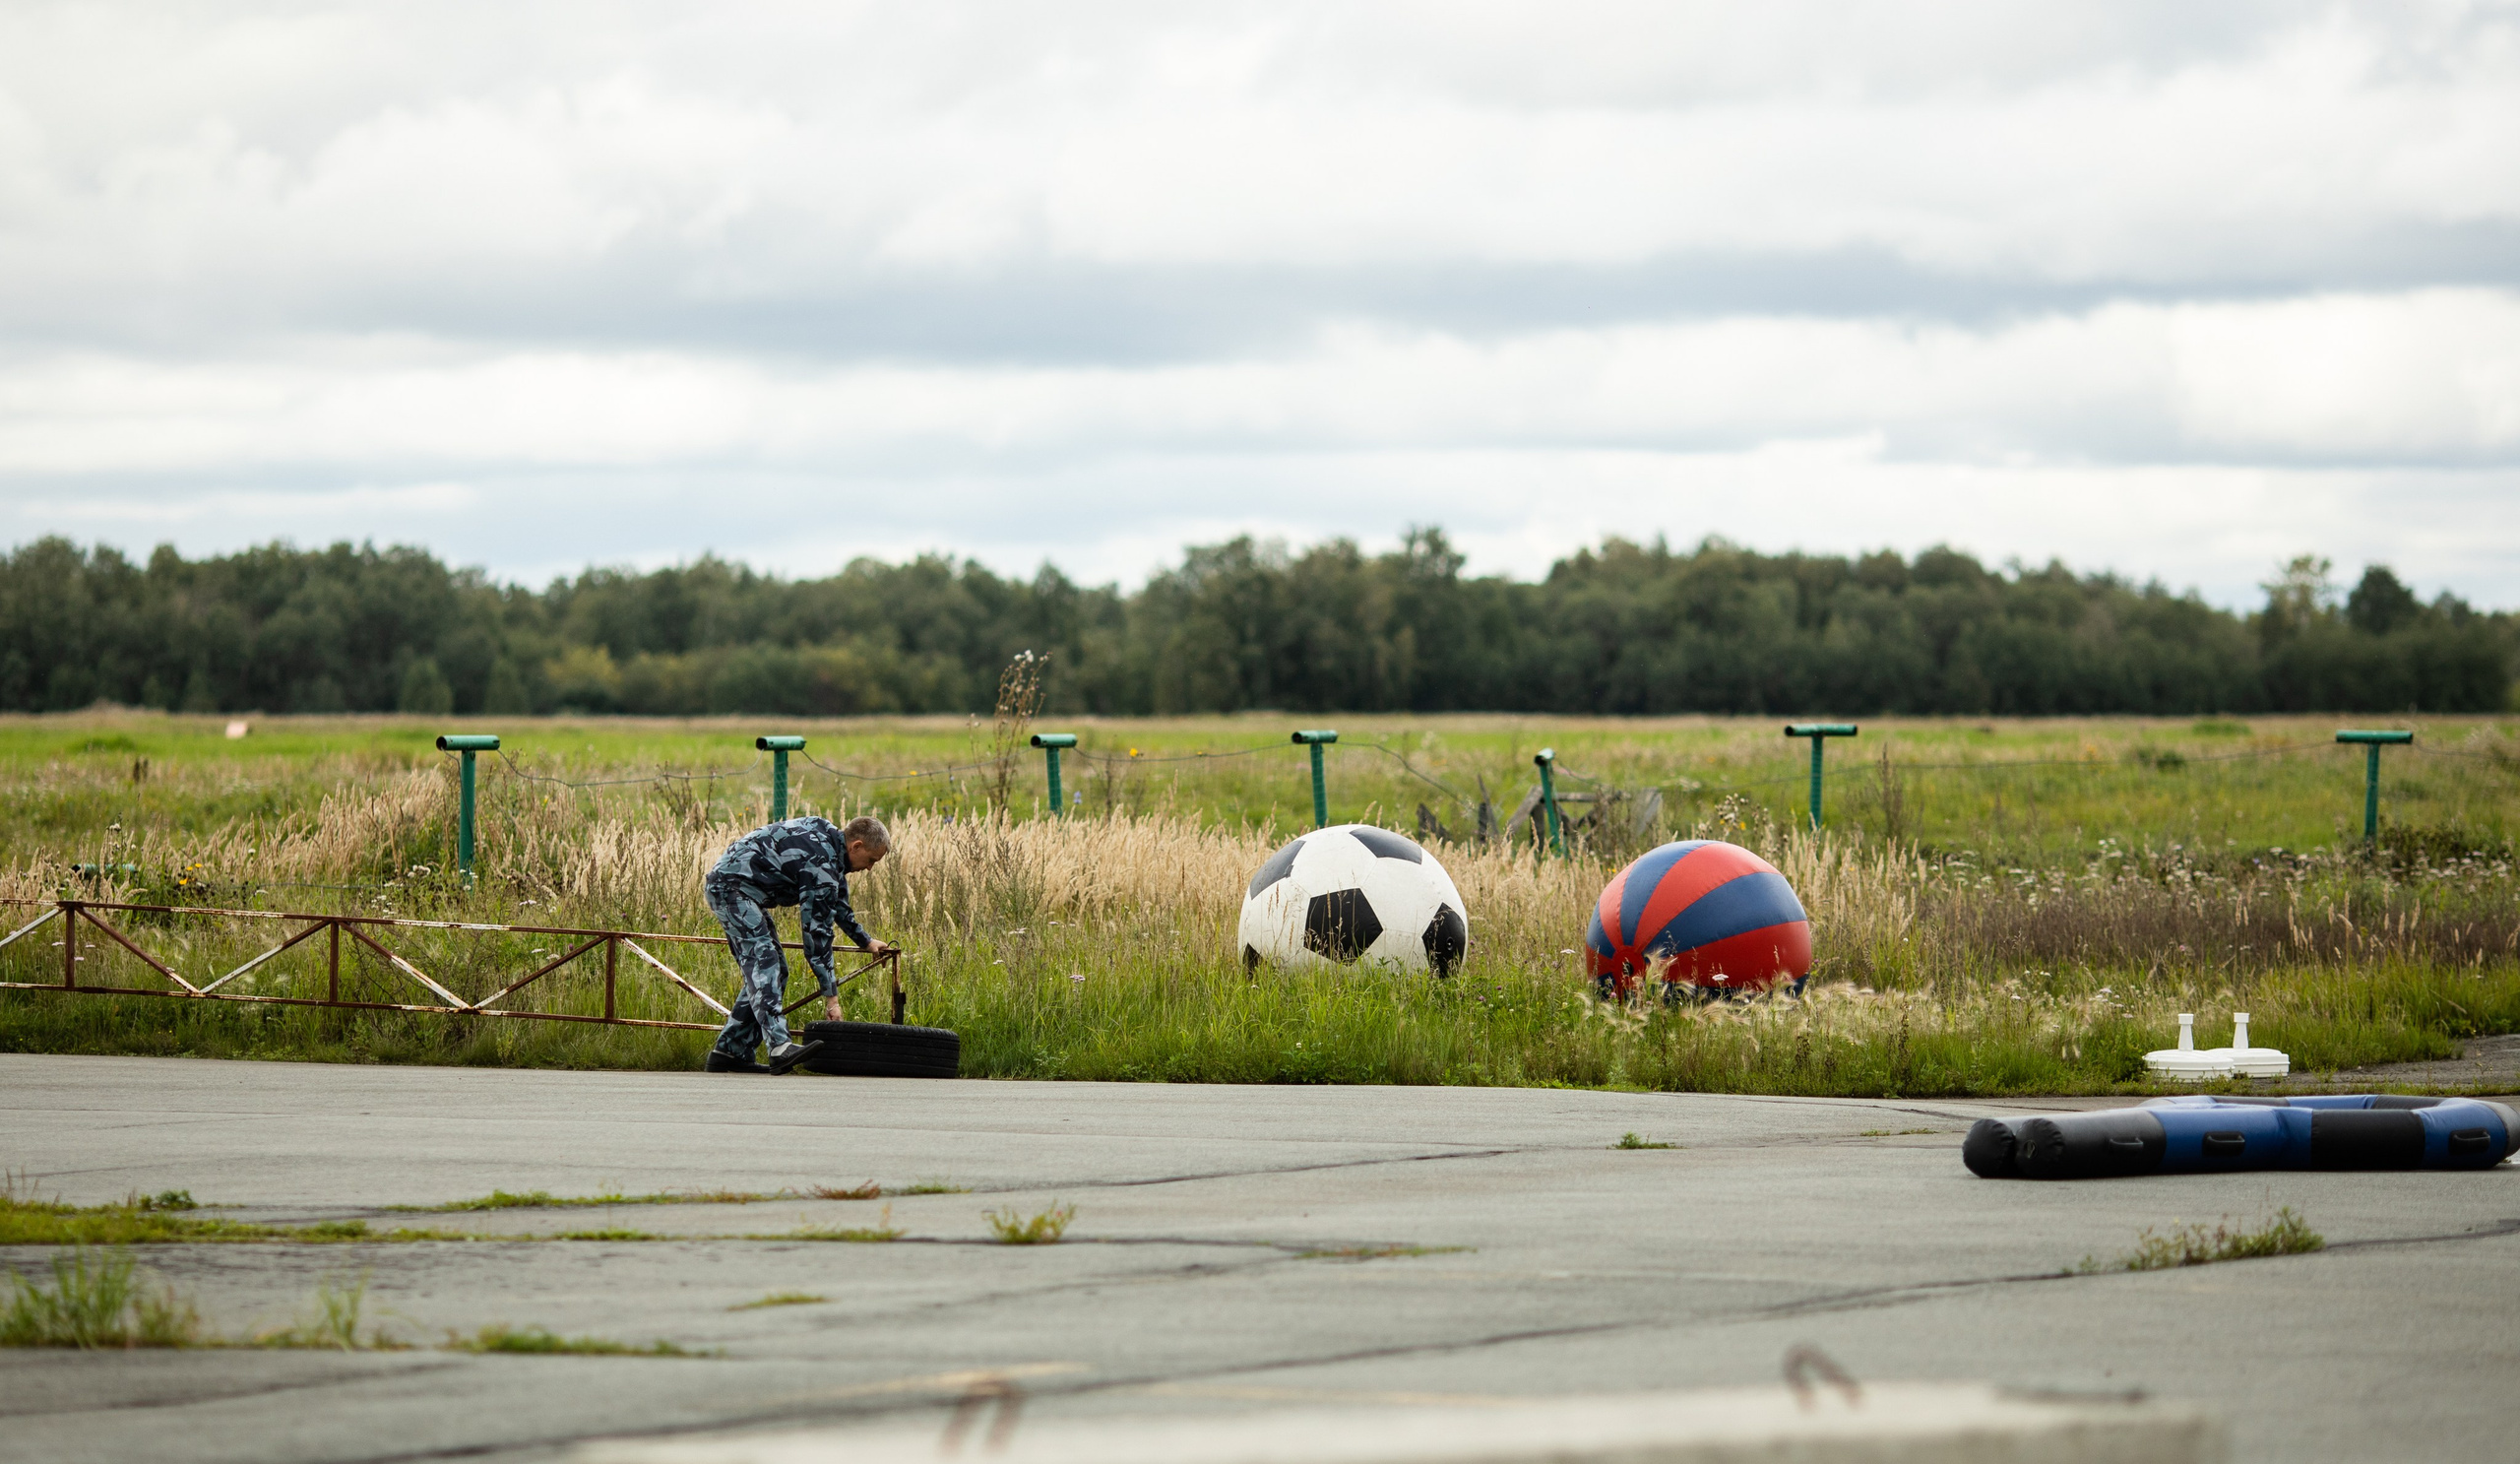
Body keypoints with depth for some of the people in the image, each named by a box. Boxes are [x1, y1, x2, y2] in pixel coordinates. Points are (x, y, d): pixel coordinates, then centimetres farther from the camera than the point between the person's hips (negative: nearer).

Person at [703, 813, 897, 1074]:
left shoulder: (827, 834, 11)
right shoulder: (821, 865, -20)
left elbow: (838, 898, 29)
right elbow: (816, 930, -19)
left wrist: (865, 941, 38)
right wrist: (831, 994, -15)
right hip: (732, 886, -11)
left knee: (773, 971, 9)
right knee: (764, 963, -24)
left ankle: (730, 1050, 7)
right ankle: (779, 1047, -40)